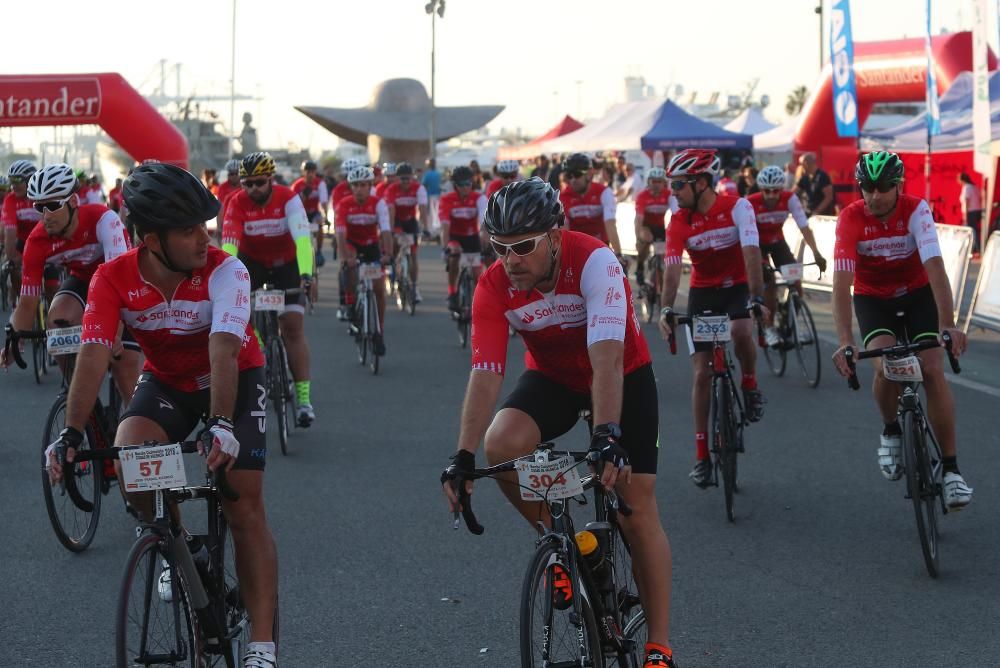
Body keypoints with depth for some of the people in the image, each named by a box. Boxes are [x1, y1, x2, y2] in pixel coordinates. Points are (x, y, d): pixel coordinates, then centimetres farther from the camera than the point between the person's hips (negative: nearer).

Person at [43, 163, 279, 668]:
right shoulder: (115, 278, -22)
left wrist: (222, 426, -54)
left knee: (245, 507, -10)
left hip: (235, 380, -2)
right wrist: (70, 435, -42)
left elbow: (223, 353, -40)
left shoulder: (225, 272, -29)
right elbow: (93, 356, -30)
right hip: (166, 382, 2)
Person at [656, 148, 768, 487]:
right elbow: (672, 268, -20)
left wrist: (757, 298, -39)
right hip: (703, 293, 2)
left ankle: (750, 385, -4)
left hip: (738, 287, -2)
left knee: (741, 332, -36)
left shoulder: (737, 207, -18)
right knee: (702, 372, -3)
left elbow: (751, 253, -28)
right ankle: (701, 455, 5)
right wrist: (666, 309, -35)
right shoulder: (679, 222, -12)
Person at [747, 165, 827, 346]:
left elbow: (804, 227, -29)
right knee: (770, 283, -19)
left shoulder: (790, 199, -24)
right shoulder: (751, 203, -29)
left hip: (777, 241, 3)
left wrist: (816, 253, -40)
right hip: (758, 244, -3)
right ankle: (769, 328, -2)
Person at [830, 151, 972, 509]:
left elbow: (935, 268, -33)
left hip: (918, 294, 0)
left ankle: (951, 469, -7)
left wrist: (947, 325, -46)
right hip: (873, 300, 0)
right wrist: (845, 342, -41)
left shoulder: (916, 210, -24)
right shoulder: (850, 219, -23)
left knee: (933, 371, -15)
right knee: (885, 368, -25)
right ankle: (891, 432, 6)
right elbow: (842, 283, -30)